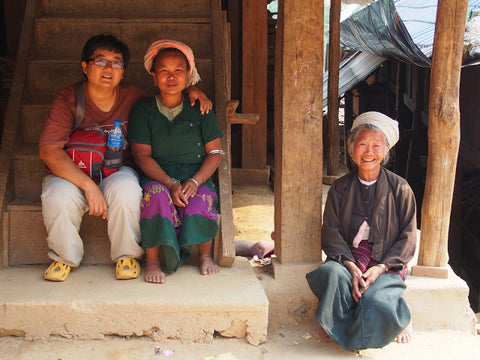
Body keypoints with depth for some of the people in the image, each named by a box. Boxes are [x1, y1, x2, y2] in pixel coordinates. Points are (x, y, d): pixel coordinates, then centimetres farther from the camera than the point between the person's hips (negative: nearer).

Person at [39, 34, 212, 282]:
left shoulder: (132, 97, -1)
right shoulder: (68, 100, -10)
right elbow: (49, 151, -20)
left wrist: (191, 92, -4)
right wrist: (89, 185, -31)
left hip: (117, 171, 1)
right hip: (71, 173, -1)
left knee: (126, 188, -34)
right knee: (59, 195, -34)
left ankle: (127, 255, -8)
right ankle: (65, 257, -3)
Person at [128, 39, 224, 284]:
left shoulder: (200, 109, 7)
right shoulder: (143, 110, 4)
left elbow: (215, 152, 3)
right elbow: (142, 155, -4)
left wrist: (195, 181, -16)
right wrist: (170, 183, -20)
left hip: (196, 175, 1)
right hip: (157, 175, -1)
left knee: (200, 202, -31)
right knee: (156, 194, -35)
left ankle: (205, 255, -3)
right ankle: (152, 261, -19)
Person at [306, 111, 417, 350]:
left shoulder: (400, 189, 1)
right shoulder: (340, 189, 6)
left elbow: (408, 238, 0)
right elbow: (331, 232, 2)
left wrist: (380, 268, -13)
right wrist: (350, 265, -15)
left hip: (386, 262, -2)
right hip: (347, 257, 2)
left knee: (376, 301, -31)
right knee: (331, 274, -32)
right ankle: (339, 326, -7)